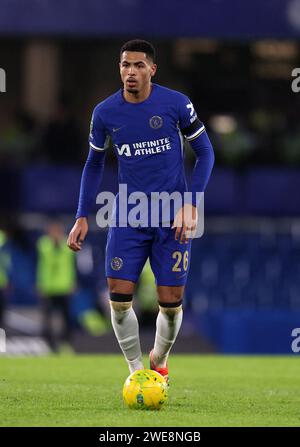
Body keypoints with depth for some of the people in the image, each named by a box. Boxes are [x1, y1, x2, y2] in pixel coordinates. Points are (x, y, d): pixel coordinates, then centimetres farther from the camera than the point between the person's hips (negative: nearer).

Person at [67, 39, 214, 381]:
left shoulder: (176, 104, -9)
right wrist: (82, 217, 6)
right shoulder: (105, 113, -1)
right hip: (127, 216, 2)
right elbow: (94, 164, 13)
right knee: (119, 298, -8)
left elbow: (204, 152, 1)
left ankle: (159, 363, 26)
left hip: (172, 216, -2)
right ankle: (136, 371, 12)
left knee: (170, 302, -3)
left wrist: (191, 205, -9)